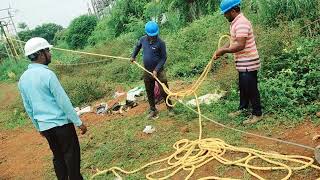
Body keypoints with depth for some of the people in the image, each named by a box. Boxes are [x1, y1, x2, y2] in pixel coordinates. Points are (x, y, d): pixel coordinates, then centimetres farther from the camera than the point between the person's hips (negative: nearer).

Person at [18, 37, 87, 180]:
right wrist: (79, 122, -8)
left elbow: (28, 107, 13)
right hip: (61, 124, -7)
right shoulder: (47, 74, -17)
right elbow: (64, 101, -16)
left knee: (58, 156, 18)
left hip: (44, 126, 7)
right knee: (71, 155, 6)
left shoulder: (23, 78, 5)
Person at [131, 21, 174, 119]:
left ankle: (170, 108, 24)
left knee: (164, 91, 1)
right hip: (147, 71, 4)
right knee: (149, 92, 14)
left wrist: (156, 70, -18)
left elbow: (163, 58, -11)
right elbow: (138, 46, 21)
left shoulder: (160, 43, -16)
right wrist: (133, 56, 20)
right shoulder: (143, 39, -3)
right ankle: (153, 110, 31)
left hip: (159, 71, -4)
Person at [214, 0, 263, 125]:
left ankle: (257, 114, 12)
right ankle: (243, 108, 36)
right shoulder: (235, 23, 11)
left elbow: (240, 45, -28)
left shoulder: (241, 23, -21)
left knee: (251, 88, 0)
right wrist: (221, 49, 4)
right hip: (243, 63, 10)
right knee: (243, 87, 20)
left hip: (248, 63, -10)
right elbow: (233, 42, 16)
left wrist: (223, 50, -20)